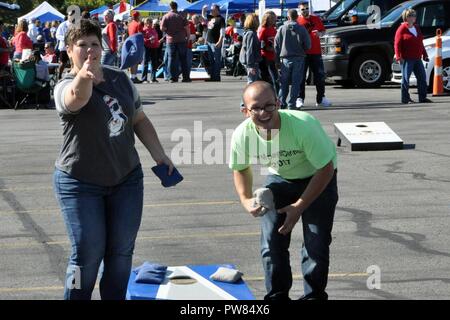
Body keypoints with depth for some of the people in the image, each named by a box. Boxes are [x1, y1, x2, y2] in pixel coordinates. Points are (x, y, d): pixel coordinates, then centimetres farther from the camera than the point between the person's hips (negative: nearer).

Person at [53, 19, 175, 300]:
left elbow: (140, 119, 15)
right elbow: (77, 98, -38)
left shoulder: (121, 79, 4)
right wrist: (83, 77, -59)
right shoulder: (66, 87, -12)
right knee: (88, 254, -4)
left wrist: (158, 153, 3)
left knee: (122, 252, 7)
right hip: (81, 184, -4)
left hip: (126, 179, 5)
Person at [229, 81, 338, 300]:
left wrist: (299, 207, -25)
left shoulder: (303, 125, -37)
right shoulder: (241, 135, -24)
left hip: (318, 179, -3)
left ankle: (314, 295, 11)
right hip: (279, 179, 3)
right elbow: (241, 168, 0)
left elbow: (326, 169, -24)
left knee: (316, 243, -9)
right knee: (272, 241, 0)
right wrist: (246, 200, -17)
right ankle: (277, 296, 18)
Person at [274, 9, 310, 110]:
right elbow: (308, 45, -2)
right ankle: (291, 104, -1)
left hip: (285, 58, 1)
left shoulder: (281, 29, -1)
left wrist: (278, 58, 12)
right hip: (298, 58, -1)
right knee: (296, 82, 2)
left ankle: (281, 102, 8)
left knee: (284, 82, 11)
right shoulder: (301, 29, -5)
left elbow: (276, 45, 2)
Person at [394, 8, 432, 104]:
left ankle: (422, 98, 13)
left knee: (422, 77, 6)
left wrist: (424, 55, 18)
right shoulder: (402, 29, -7)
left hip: (417, 58, 7)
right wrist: (398, 57, -20)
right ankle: (405, 99, 5)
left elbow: (420, 43, 22)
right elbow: (397, 44, -11)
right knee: (406, 79, -1)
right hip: (407, 59, -7)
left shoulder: (417, 28, 15)